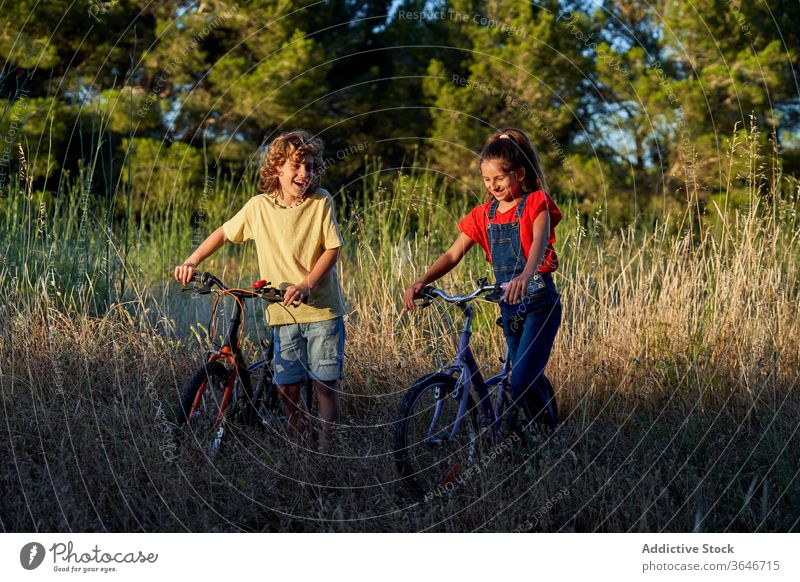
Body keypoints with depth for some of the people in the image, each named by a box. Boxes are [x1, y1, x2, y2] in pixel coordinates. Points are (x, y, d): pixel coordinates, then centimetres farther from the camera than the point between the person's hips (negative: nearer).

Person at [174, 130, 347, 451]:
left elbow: (332, 249, -5)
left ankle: (326, 447, 8)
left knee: (325, 384, -4)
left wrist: (306, 285, -18)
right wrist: (191, 262, 3)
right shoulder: (259, 207, 0)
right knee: (287, 388, 1)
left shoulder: (321, 202, -4)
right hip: (284, 313, 2)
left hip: (322, 309, -2)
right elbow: (224, 233, 13)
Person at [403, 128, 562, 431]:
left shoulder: (537, 204, -6)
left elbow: (539, 242, -26)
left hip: (540, 303, -6)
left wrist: (525, 275, -47)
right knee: (530, 381, 13)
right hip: (509, 307, 6)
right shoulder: (483, 215, 9)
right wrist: (421, 281, -18)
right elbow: (453, 254, 0)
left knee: (522, 383, -16)